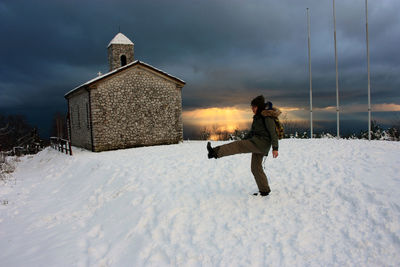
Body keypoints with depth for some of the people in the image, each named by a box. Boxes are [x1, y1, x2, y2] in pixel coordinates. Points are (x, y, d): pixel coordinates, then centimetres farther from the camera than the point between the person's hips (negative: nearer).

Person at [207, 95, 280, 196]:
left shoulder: (267, 116, -10)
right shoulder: (258, 116, 18)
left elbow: (273, 132, -15)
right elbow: (253, 131, 26)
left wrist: (275, 148, -21)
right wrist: (244, 140, 22)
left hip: (261, 143, -10)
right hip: (257, 144, 10)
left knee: (237, 145, -20)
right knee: (256, 168, 11)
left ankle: (215, 152, -31)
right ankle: (264, 190, 18)